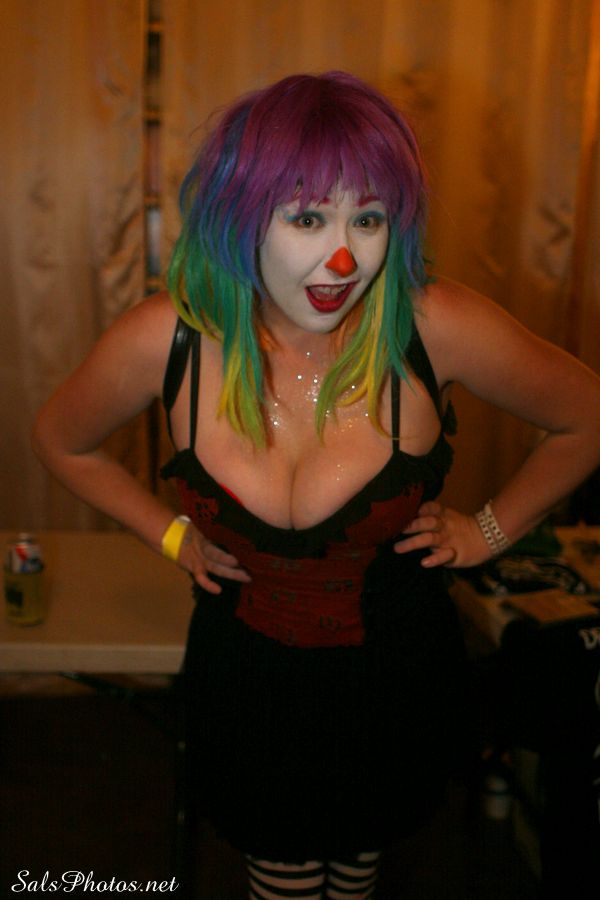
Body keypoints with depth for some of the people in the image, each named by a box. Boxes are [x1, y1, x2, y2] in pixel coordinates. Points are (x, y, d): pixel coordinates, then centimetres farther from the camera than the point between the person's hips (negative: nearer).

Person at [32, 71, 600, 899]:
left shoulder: (436, 328, -26)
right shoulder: (165, 340, -21)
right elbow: (62, 441, 0)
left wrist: (489, 530, -5)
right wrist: (172, 534, -1)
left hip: (397, 674, 0)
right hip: (246, 671, 0)